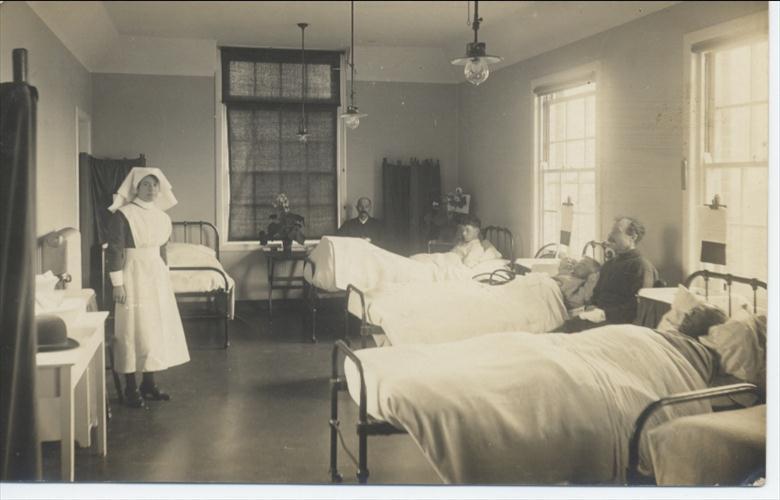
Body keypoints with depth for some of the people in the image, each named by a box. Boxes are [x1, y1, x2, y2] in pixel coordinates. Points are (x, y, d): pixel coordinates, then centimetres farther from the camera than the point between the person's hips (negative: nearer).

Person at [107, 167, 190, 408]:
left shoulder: (161, 216, 9)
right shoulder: (123, 215, -11)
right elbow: (114, 250, -13)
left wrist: (165, 276, 17)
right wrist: (117, 284, -16)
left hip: (157, 277, 7)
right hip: (134, 277, -7)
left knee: (157, 327, 9)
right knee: (133, 330, -3)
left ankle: (149, 383, 21)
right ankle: (131, 389, 5)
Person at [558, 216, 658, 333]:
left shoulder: (642, 266, 0)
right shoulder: (608, 265, 28)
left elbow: (638, 307, -11)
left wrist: (604, 313, -17)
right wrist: (591, 307, 8)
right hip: (599, 317, 7)